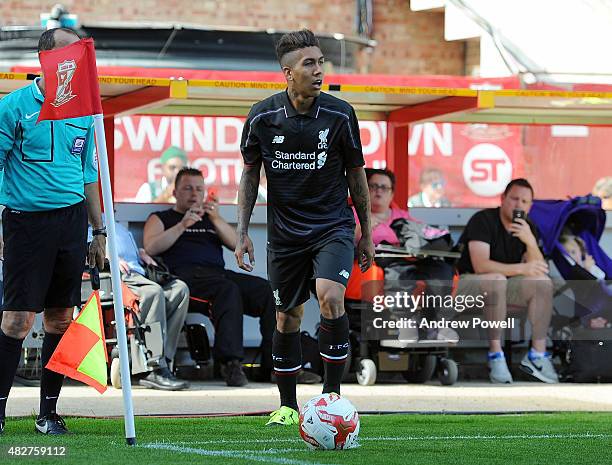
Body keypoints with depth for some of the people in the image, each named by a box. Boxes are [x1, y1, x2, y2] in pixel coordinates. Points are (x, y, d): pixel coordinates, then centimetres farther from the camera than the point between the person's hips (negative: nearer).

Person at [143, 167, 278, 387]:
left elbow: (236, 244, 16)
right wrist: (183, 225, -8)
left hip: (219, 272, 5)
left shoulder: (211, 221, 34)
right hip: (186, 274, -5)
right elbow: (150, 247, 1)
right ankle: (231, 363, -46)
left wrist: (216, 219, 0)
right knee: (228, 289, -37)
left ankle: (271, 365, -29)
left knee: (267, 291, -22)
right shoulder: (161, 219, 23)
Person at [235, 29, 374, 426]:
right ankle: (288, 405, 25)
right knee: (287, 318, 8)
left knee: (331, 297, -25)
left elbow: (356, 175, 4)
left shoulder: (340, 114, -7)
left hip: (333, 227, -2)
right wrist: (243, 232, 2)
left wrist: (366, 234, 8)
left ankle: (332, 394, -13)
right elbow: (250, 173, 7)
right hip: (284, 232, 2)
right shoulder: (262, 117, -6)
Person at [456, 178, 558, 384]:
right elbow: (480, 266, -28)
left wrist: (530, 242, -24)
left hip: (500, 286, 6)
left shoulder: (528, 228, 4)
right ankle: (495, 355, -34)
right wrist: (521, 268, -32)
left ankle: (537, 353, -14)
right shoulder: (483, 220, -16)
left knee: (543, 283, -14)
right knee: (496, 279, -37)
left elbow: (538, 270, -8)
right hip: (466, 283, -6)